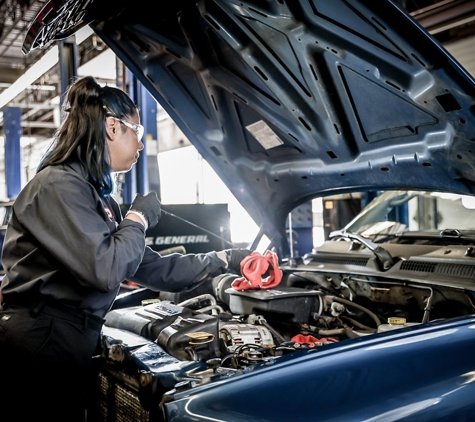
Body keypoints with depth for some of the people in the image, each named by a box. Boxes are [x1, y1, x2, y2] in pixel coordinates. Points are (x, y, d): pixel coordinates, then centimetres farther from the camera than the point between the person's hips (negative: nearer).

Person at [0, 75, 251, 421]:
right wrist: (139, 219, -7)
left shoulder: (97, 195, 15)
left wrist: (224, 260, 15)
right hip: (38, 357, -9)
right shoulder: (59, 186, -15)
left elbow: (151, 268, 15)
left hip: (69, 355, 9)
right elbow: (105, 271, -24)